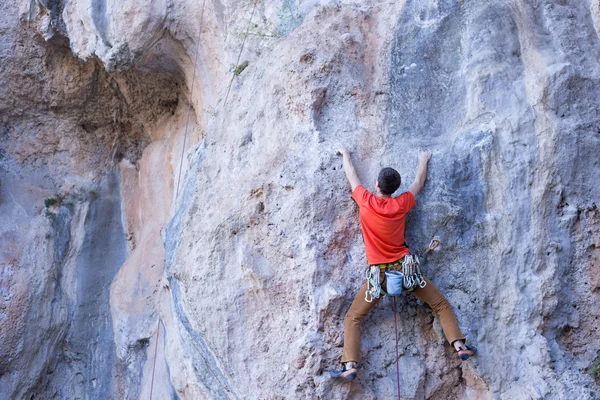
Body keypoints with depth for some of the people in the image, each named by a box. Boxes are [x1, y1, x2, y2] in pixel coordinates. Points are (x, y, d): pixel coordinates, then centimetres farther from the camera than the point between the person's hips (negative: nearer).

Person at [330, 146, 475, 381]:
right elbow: (419, 183, 18)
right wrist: (423, 161, 35)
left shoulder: (366, 202, -7)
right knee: (441, 305, 16)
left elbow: (352, 176, 11)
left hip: (379, 273, -1)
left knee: (352, 319, 5)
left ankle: (350, 366, -9)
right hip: (405, 268, 2)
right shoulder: (401, 204, -2)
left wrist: (345, 154, 28)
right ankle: (460, 346, 6)